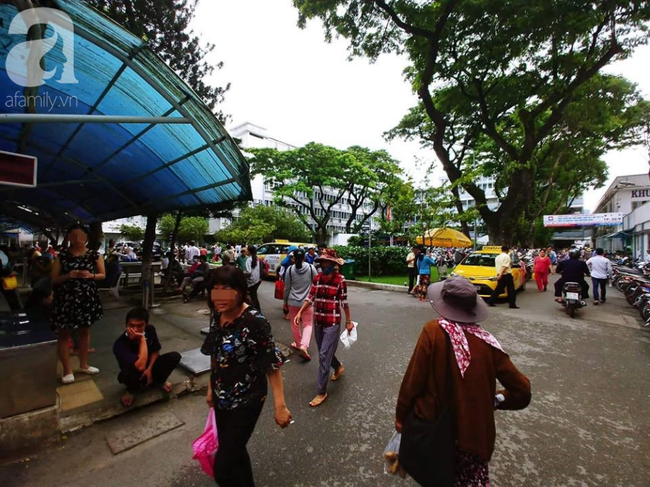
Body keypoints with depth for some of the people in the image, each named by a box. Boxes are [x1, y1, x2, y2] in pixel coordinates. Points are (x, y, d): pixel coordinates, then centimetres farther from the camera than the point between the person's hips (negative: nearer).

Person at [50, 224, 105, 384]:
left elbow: (103, 275, 5)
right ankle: (67, 370, 19)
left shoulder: (94, 255, -1)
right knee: (64, 334, 5)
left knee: (85, 331, 14)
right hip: (65, 299, -1)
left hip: (87, 298, 2)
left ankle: (83, 365, 30)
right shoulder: (62, 256, -3)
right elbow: (54, 280, -1)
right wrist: (68, 275, -19)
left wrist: (91, 275, -15)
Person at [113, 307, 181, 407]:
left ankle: (159, 381, 6)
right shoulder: (120, 344, -32)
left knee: (175, 356, -21)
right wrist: (142, 339, -41)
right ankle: (132, 390, -2)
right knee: (129, 372, -38)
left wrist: (149, 369, -17)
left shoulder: (150, 330, -18)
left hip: (149, 367, 3)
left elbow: (156, 351, -2)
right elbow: (141, 367, -43)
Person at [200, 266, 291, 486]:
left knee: (223, 467, 3)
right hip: (222, 397, 7)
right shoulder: (217, 315, -6)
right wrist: (211, 388, 17)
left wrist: (280, 405, -22)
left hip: (246, 400, -7)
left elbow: (273, 364, -23)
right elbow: (215, 355, 8)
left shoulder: (254, 321, -28)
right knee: (234, 452, 26)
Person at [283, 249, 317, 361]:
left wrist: (285, 301, 13)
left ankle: (298, 344, 34)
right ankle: (304, 346, -11)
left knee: (295, 324, 19)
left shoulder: (290, 270, -7)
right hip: (307, 301, -1)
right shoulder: (311, 268, -7)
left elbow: (287, 288, -1)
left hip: (293, 302, 1)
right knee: (308, 324, 8)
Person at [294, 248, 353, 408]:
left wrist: (348, 321, 1)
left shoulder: (340, 280, -14)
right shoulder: (317, 278, 0)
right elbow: (310, 297, 4)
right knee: (324, 352, 20)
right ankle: (339, 367, 51)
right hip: (318, 322, 6)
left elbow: (344, 302, -7)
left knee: (324, 356, -3)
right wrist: (299, 313, -4)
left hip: (332, 323, -5)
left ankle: (321, 392, 14)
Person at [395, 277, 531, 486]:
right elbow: (522, 393, -4)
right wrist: (491, 400, 13)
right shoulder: (486, 341, -11)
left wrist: (401, 416, -1)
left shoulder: (433, 330, -21)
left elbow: (413, 380, -17)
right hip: (475, 434, 2)